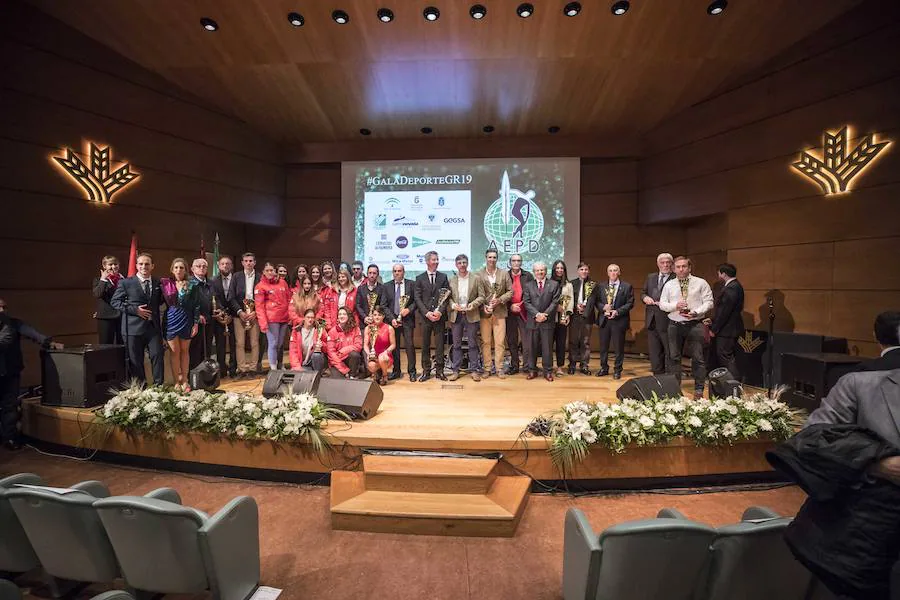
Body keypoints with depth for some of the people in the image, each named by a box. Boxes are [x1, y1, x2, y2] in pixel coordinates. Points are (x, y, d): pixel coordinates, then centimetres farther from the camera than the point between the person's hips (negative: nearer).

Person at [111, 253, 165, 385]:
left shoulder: (158, 283, 11)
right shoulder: (126, 283, 1)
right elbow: (115, 301, 0)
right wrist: (134, 310, -12)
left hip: (154, 327, 2)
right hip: (134, 329, -2)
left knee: (158, 356, -3)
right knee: (135, 361, 6)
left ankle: (159, 386, 6)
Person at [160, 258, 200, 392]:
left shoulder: (193, 284, -1)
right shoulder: (166, 284, 2)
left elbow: (197, 305, -1)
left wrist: (196, 323, -4)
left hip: (187, 321, 0)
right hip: (171, 320, 0)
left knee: (185, 351, 8)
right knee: (174, 351, 3)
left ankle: (184, 381, 16)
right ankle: (177, 382, 10)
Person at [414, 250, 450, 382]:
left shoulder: (443, 277, 8)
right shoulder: (420, 278, 6)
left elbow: (447, 296, 3)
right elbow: (417, 298, 1)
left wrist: (440, 311, -10)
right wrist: (427, 312, -11)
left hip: (439, 316, 0)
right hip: (425, 316, 0)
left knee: (439, 344, 3)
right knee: (425, 345, 5)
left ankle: (439, 370, 12)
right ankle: (426, 371, 13)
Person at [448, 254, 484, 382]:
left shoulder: (476, 279, 4)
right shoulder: (451, 280, 7)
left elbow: (481, 296, 1)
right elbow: (448, 297, 7)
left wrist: (473, 304, -15)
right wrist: (452, 304, -12)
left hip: (471, 315, -1)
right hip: (456, 315, 1)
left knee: (473, 344, 4)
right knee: (456, 344, 7)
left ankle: (474, 370, 13)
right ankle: (455, 370, 15)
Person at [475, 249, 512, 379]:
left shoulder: (504, 273, 7)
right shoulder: (478, 275, 2)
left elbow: (510, 291, 6)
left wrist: (500, 300, -9)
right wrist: (483, 306, -11)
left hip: (500, 312, 1)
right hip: (484, 312, 0)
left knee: (500, 342, 1)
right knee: (485, 342, 4)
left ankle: (499, 368, 10)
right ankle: (487, 368, 13)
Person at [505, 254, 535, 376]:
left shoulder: (528, 276, 5)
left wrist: (523, 305, -8)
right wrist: (510, 306, -8)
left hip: (524, 312, -1)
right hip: (510, 312, 2)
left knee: (527, 340, -3)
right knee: (511, 341, 8)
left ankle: (528, 366, 6)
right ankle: (514, 366, 18)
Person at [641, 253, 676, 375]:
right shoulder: (650, 277, 13)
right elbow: (643, 293, 19)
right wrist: (645, 297, -2)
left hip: (667, 321, -6)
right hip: (652, 321, 6)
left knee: (670, 353, 3)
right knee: (654, 353, 14)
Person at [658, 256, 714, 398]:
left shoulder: (701, 283, 1)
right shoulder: (669, 285, 8)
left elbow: (709, 302, -2)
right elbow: (662, 304, 5)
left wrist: (695, 312, -17)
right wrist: (675, 305, -14)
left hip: (695, 325, -2)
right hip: (675, 325, 3)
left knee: (698, 358, 2)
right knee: (674, 357, 9)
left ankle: (699, 389, 11)